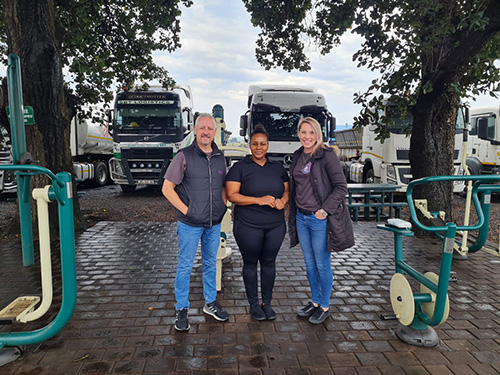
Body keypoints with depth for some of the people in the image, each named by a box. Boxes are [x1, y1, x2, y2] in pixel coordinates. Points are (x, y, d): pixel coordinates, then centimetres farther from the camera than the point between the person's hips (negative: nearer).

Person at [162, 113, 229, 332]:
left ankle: (210, 303, 33)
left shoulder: (220, 158, 6)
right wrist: (185, 210, -14)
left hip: (214, 223, 5)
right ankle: (181, 309, 20)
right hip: (190, 224, -4)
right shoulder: (184, 156, -9)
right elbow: (167, 188, -9)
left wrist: (223, 206, 5)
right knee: (185, 266, 5)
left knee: (210, 264, 17)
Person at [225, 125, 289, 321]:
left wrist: (282, 200, -9)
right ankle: (253, 303, 25)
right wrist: (259, 200, -21)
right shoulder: (240, 168, -3)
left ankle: (267, 302, 28)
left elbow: (287, 190, 15)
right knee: (250, 263, 8)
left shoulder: (278, 167, 10)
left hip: (275, 226, 4)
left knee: (269, 263, 12)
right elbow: (232, 195, -10)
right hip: (248, 226, -3)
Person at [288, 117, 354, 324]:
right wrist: (292, 212, 13)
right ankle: (314, 302, 34)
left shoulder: (327, 156, -11)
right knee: (309, 263, 17)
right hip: (301, 217, 7)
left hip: (320, 219, -6)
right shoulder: (298, 156, 10)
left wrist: (325, 210, -18)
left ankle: (324, 307, 24)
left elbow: (341, 187, -13)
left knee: (322, 265, 6)